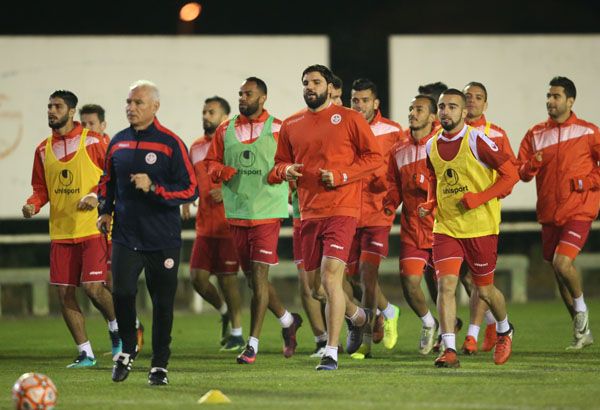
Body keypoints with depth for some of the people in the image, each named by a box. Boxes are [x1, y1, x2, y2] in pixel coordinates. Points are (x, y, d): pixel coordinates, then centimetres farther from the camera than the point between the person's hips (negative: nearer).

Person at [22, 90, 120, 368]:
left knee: (92, 287, -14)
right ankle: (85, 353, 11)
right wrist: (32, 205, -5)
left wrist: (97, 195, -16)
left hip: (92, 228, -5)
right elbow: (41, 188, 15)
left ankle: (116, 326, 17)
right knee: (64, 293, 1)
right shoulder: (43, 149, 10)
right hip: (60, 232, 5)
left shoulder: (93, 141, -5)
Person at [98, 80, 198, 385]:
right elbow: (107, 182, 24)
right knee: (121, 292, -15)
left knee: (162, 303, 4)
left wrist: (154, 187, -20)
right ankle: (128, 349, 9)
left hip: (163, 239, -3)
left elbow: (190, 190, -8)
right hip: (125, 236, 3)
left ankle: (159, 365, 17)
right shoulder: (118, 143, 9)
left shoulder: (171, 144, -6)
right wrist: (105, 210, 9)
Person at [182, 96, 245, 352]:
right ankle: (224, 312, 26)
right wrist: (186, 201, 7)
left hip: (229, 223, -6)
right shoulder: (196, 147, 14)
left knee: (227, 278, -3)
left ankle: (237, 333, 9)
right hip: (204, 225, 6)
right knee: (198, 277, 0)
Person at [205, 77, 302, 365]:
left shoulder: (278, 130, -1)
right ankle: (287, 321, 33)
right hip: (236, 212, 5)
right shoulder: (225, 130, 11)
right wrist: (220, 171, -4)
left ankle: (253, 344, -7)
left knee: (258, 275, -10)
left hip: (267, 211, -5)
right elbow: (211, 161, 16)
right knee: (252, 277, 10)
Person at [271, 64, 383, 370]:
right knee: (315, 283, 11)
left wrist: (342, 176, -13)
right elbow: (280, 163, 22)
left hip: (341, 210, -6)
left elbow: (375, 158, -2)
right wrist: (284, 170, -2)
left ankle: (331, 352, -11)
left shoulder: (349, 119, -2)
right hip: (309, 213, 6)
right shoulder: (291, 126, 12)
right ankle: (359, 317, 40)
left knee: (330, 277, -16)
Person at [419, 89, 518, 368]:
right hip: (446, 227, 4)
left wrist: (479, 198, -19)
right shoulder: (432, 146, 5)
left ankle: (505, 331, 39)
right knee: (445, 284, -14)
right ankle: (449, 350, -15)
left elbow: (510, 174, -11)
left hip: (480, 227, -4)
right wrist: (430, 205, 4)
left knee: (484, 289, 9)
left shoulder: (477, 141, -12)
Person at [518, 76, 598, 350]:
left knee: (562, 263, -22)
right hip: (549, 212, 5)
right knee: (558, 273, 9)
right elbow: (521, 173, 7)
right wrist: (532, 165, -14)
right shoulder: (535, 134, 7)